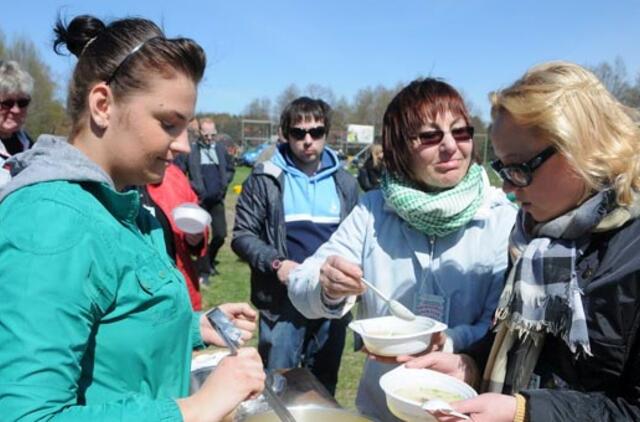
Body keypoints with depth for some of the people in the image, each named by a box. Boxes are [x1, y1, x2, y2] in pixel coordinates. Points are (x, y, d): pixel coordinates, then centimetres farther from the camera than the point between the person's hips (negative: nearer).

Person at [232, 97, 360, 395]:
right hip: (282, 301, -3)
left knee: (324, 387, 19)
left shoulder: (344, 183, 7)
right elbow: (242, 235, -4)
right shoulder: (265, 179, -3)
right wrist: (275, 263, -18)